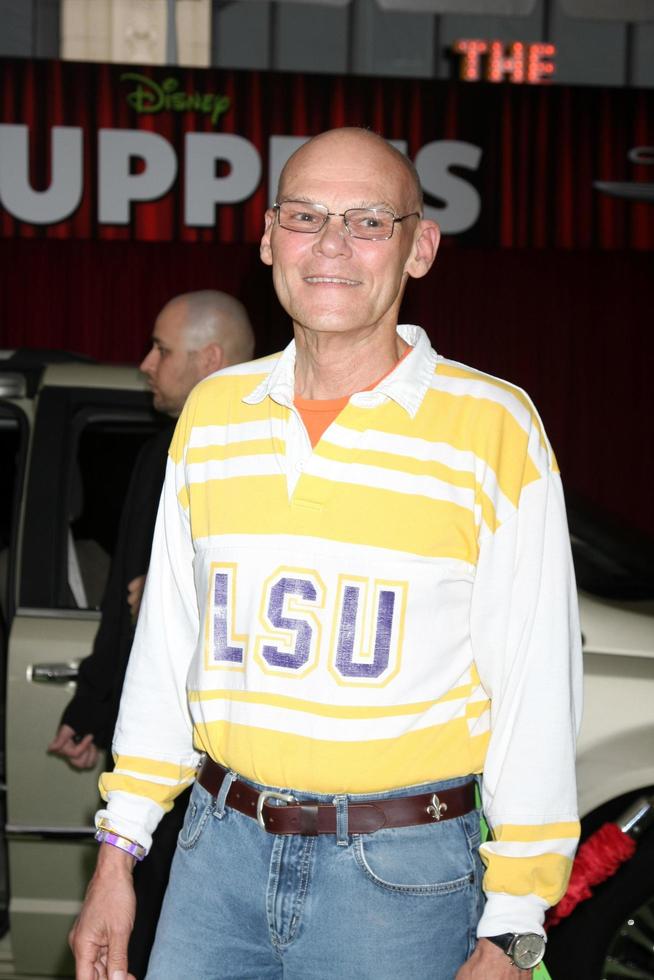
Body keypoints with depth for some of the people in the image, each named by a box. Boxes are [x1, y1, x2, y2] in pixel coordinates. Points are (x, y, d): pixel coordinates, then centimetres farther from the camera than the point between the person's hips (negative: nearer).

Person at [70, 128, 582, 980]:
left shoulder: (493, 427, -7)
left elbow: (537, 690, -7)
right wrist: (117, 859, 11)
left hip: (402, 875, -3)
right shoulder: (212, 413, 7)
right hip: (220, 851, 4)